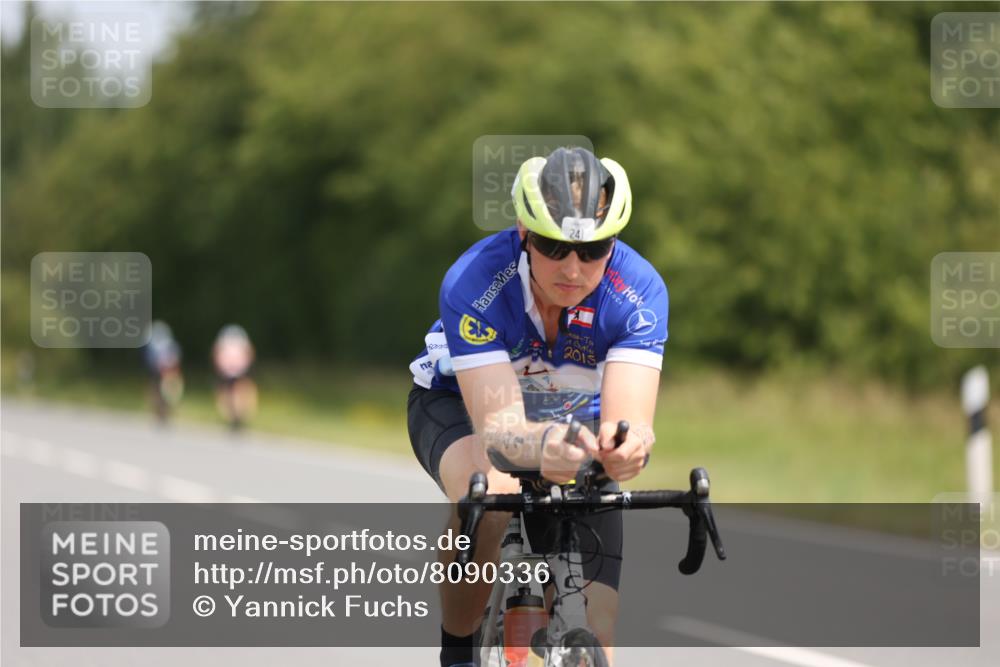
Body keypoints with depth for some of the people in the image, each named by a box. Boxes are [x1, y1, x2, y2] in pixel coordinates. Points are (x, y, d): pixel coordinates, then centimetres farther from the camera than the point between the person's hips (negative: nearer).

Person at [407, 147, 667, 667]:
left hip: (575, 417, 2)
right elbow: (498, 427, -45)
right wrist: (539, 447, -68)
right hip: (458, 404, -2)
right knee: (488, 498, -39)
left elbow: (630, 418, -40)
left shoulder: (638, 291, -30)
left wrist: (627, 444, -65)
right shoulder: (473, 283, -36)